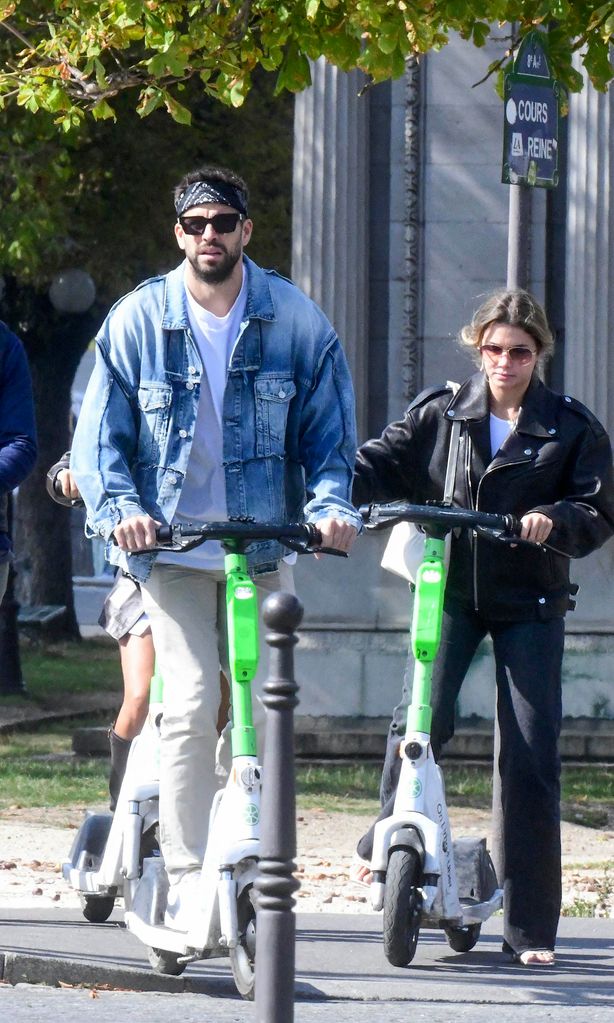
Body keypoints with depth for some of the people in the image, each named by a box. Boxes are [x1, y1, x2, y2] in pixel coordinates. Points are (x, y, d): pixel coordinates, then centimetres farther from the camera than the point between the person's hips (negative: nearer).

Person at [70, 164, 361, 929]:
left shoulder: (296, 321, 1)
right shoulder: (138, 320, -1)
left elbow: (328, 434, 7)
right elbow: (100, 435, 1)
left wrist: (331, 504, -12)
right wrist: (120, 508, -17)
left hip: (264, 546, 2)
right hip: (172, 546, -2)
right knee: (191, 704, -15)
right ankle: (185, 880, -12)